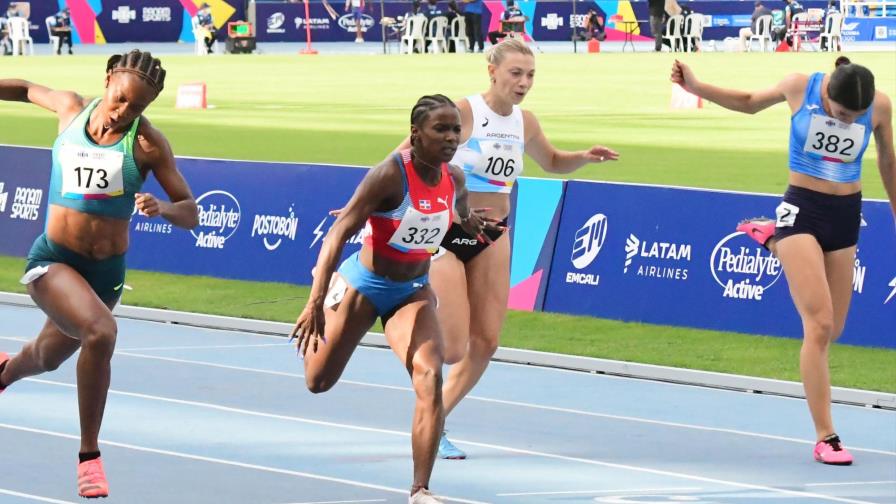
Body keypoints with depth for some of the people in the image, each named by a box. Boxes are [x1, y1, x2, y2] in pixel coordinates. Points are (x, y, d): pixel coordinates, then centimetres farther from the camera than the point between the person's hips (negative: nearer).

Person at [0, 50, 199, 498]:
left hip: (106, 271, 2)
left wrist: (161, 208, -33)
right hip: (51, 261, -2)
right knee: (101, 331, -31)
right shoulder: (72, 109, -5)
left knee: (49, 356, 25)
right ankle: (89, 455, -16)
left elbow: (190, 214, -12)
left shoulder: (148, 143, -11)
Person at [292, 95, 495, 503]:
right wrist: (316, 302, -36)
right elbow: (339, 233, -30)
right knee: (318, 382, 13)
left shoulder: (455, 179, -8)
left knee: (430, 379, -20)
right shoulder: (390, 175, -27)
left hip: (413, 292, 3)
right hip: (363, 285, -3)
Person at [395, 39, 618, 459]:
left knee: (485, 343, 1)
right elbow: (403, 155, -13)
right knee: (452, 348, -11)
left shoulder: (524, 122, 3)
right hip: (445, 233, -6)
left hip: (492, 239, 6)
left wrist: (585, 157, 3)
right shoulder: (461, 112, -16)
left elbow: (553, 162, 23)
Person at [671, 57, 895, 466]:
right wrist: (696, 87, -1)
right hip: (802, 209, -3)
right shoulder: (799, 87, -13)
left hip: (846, 217, 3)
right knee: (819, 325, -15)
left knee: (831, 330, 11)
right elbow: (750, 103, 9)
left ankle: (773, 239, 36)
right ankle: (825, 438, -12)